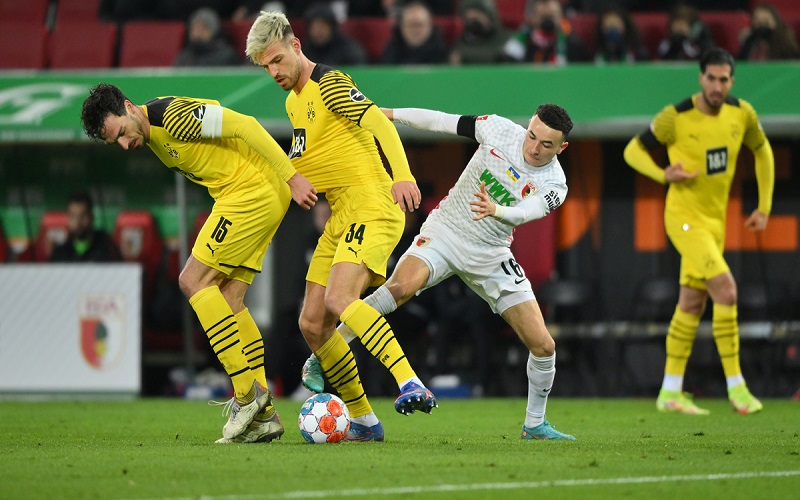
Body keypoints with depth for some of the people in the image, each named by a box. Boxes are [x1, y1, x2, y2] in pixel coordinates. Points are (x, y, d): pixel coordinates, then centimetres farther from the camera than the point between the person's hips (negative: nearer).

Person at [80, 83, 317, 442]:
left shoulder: (174, 116, -19)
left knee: (194, 281, -10)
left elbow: (245, 126, -21)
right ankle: (262, 414, 5)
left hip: (253, 189, -10)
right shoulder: (151, 138, 12)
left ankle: (247, 392, -11)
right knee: (227, 299, 5)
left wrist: (291, 177, -21)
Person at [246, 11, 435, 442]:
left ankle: (411, 386, -36)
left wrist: (402, 175, -37)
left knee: (339, 300, -30)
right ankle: (364, 422, 11)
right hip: (340, 218, 10)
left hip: (371, 206, -10)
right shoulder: (294, 101, 20)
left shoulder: (330, 84, -8)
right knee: (312, 325, 3)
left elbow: (377, 121, -22)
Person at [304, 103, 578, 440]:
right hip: (445, 232, -2)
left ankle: (534, 425, 20)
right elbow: (444, 122, 1)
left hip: (491, 256, 2)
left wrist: (496, 210, -54)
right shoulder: (499, 130, -11)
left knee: (543, 346, -4)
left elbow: (524, 212, -33)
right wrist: (389, 114, 5)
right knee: (402, 286, -34)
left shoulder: (554, 186, -13)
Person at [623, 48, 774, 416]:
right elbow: (633, 151, -4)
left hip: (715, 220, 6)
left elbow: (762, 151, 16)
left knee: (692, 304, 11)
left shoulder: (742, 114, -2)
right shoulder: (675, 118, -16)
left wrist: (764, 207, 13)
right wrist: (663, 175, -22)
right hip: (685, 217, -6)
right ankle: (735, 385, -12)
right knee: (726, 290, -19)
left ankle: (670, 393, 20)